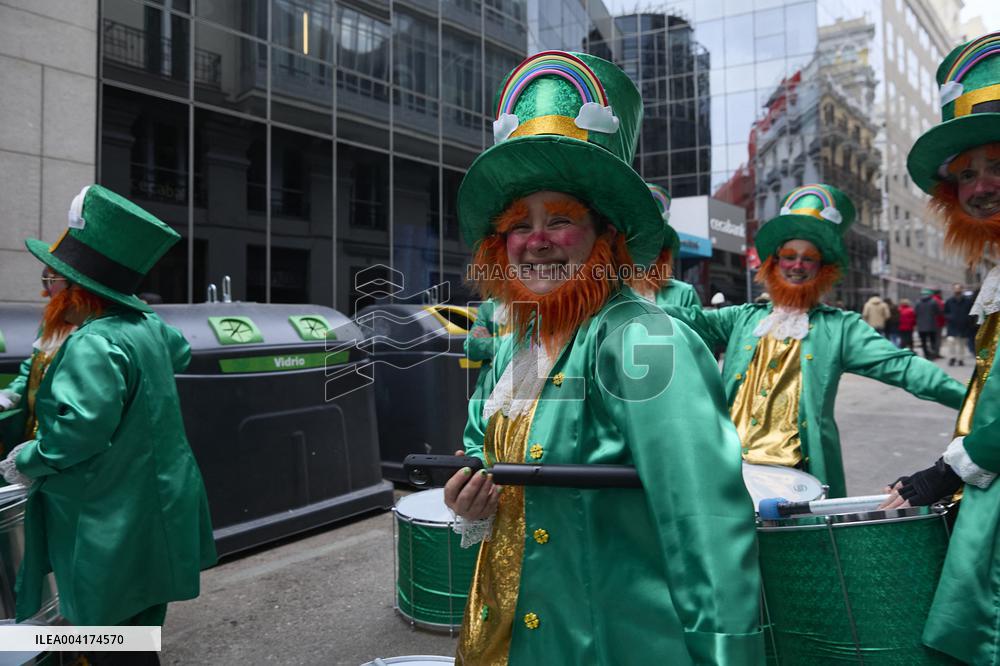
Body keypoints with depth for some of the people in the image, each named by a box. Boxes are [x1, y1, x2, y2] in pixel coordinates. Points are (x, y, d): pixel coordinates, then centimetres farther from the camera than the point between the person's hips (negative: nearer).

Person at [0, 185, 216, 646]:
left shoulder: (93, 345, -24)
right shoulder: (147, 326, 5)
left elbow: (82, 427, -33)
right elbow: (180, 352, 27)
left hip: (115, 532, -10)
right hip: (153, 517, 10)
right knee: (140, 629, 23)